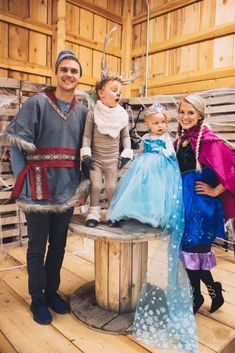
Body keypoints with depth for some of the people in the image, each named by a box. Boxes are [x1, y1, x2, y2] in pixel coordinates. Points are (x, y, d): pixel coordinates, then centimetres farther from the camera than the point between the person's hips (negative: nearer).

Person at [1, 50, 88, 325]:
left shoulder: (82, 112, 7)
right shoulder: (37, 103, -7)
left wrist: (79, 182, 4)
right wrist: (23, 183, -11)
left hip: (66, 192, 4)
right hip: (39, 191, -4)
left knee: (59, 245, 16)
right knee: (37, 247, 10)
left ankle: (52, 291, 36)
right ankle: (37, 298, 30)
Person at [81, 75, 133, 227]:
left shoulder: (122, 115, 0)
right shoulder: (93, 114, -8)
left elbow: (126, 136, 5)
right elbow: (87, 135, -5)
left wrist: (126, 154, -1)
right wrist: (86, 153, -12)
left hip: (113, 159, 2)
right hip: (95, 158, -1)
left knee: (112, 187, 8)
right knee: (95, 186, 4)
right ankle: (94, 213, 17)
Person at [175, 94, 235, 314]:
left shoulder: (208, 140, -15)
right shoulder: (181, 139, 7)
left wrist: (215, 191, -14)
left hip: (200, 202, -7)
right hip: (183, 200, 7)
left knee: (194, 248, 3)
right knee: (186, 248, 14)